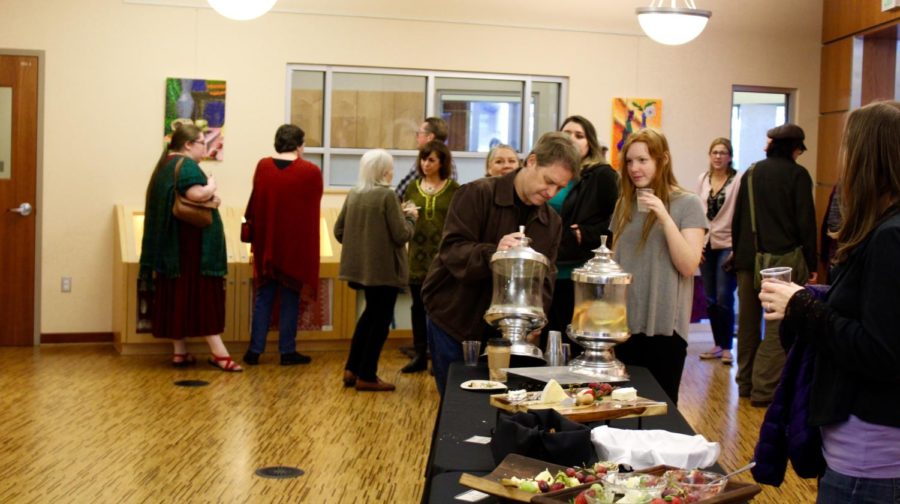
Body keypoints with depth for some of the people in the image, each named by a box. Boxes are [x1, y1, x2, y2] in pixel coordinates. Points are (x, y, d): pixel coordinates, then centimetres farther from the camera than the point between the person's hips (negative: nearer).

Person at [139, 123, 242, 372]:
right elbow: (196, 194, -29)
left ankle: (180, 351, 11)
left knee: (177, 295, 8)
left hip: (172, 244, 9)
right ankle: (218, 352, -5)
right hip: (192, 244, -9)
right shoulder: (185, 165, -13)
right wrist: (212, 187, -8)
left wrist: (210, 199, 5)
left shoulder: (166, 165, 18)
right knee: (201, 294, -7)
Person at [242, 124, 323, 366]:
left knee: (264, 296, 11)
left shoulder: (263, 166, -3)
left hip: (266, 241, 3)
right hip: (296, 244, -3)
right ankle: (287, 351, 11)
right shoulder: (311, 172, -10)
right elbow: (313, 207, 2)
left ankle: (255, 350, 10)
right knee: (290, 297, 6)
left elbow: (255, 201, 5)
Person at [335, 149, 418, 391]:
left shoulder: (353, 195, 4)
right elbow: (402, 235, -15)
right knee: (381, 320, 7)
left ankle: (352, 369, 22)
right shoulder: (387, 195, -15)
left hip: (361, 267, 7)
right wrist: (410, 217, 2)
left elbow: (339, 231, 9)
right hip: (384, 269, -7)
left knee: (370, 315, 23)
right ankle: (367, 376, 12)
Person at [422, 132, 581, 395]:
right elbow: (452, 250, -21)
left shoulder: (552, 222, 4)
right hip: (451, 324, -4)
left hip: (499, 331, 4)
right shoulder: (477, 194, -12)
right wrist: (493, 253, -39)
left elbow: (544, 281, 1)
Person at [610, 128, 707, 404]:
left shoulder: (688, 204, -4)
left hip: (664, 325, -4)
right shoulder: (624, 204, 11)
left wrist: (665, 218, -22)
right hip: (624, 322, 4)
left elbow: (688, 266, -12)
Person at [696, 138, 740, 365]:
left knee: (724, 298, -8)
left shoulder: (737, 180, -6)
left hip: (728, 245, -5)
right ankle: (718, 344, 19)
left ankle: (727, 347, 4)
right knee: (710, 299, 8)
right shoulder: (703, 179, 9)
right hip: (707, 245, 5)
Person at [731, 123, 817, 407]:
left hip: (748, 260, 6)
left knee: (748, 322, 14)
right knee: (779, 326, -3)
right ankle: (764, 389, -7)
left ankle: (745, 383, 22)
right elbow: (806, 222, -7)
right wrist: (811, 265, -1)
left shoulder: (751, 173, 9)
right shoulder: (797, 175, -6)